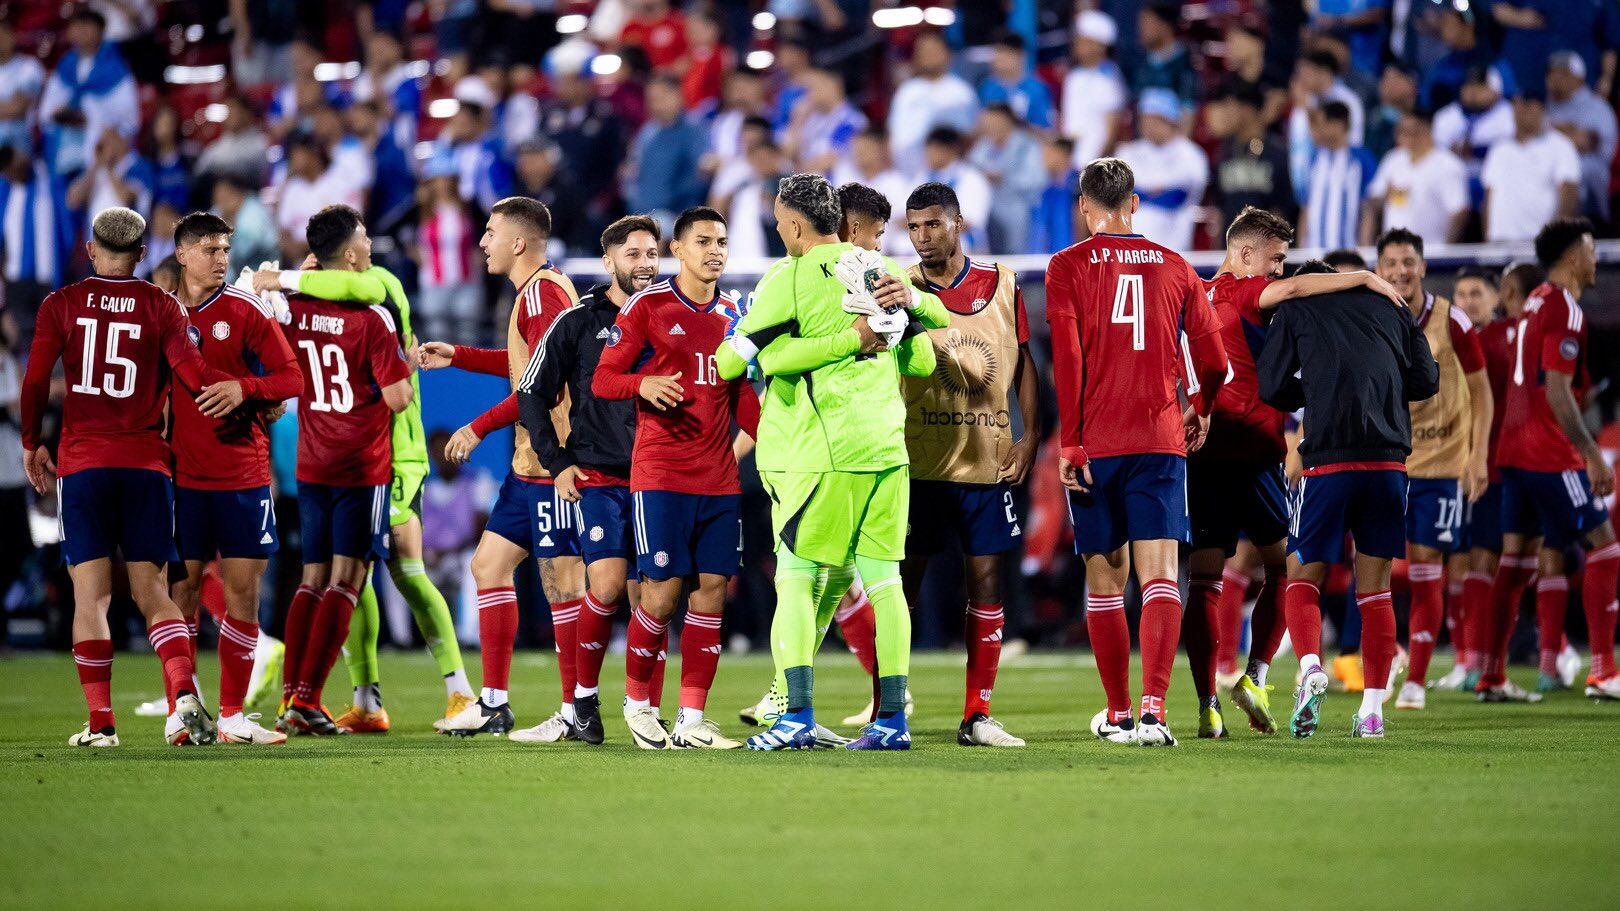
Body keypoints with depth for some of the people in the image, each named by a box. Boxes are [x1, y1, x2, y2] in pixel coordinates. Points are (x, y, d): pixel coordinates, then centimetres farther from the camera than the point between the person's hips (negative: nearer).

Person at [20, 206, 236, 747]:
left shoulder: (62, 305, 4)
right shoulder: (161, 306, 4)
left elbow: (35, 382, 2)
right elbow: (191, 368, -8)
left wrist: (31, 445, 14)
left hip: (80, 464, -1)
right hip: (146, 464, 1)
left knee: (90, 596, 1)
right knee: (152, 593, 4)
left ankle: (100, 722, -4)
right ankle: (183, 695, -18)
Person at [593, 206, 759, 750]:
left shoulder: (732, 314, 14)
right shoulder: (648, 306, -2)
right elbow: (602, 379, -2)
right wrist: (643, 384, -23)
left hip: (720, 477, 5)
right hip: (661, 475, -5)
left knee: (712, 590, 0)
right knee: (663, 592, -8)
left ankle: (692, 719, 5)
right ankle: (636, 701, 13)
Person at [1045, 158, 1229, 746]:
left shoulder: (1068, 267, 2)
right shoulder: (1174, 268, 9)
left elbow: (1066, 360, -8)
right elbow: (1214, 362, 11)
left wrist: (1069, 443, -6)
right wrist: (1200, 412, 30)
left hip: (1096, 447, -1)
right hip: (1161, 441, 1)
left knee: (1105, 581, 9)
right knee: (1160, 575, -5)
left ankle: (1118, 714, 16)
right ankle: (1153, 707, -22)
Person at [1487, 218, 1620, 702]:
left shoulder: (1536, 303, 15)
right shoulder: (1565, 309, -13)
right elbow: (1557, 393, -20)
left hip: (1516, 452, 9)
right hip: (1551, 455, -9)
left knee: (1516, 557, 9)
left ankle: (1492, 675, 7)